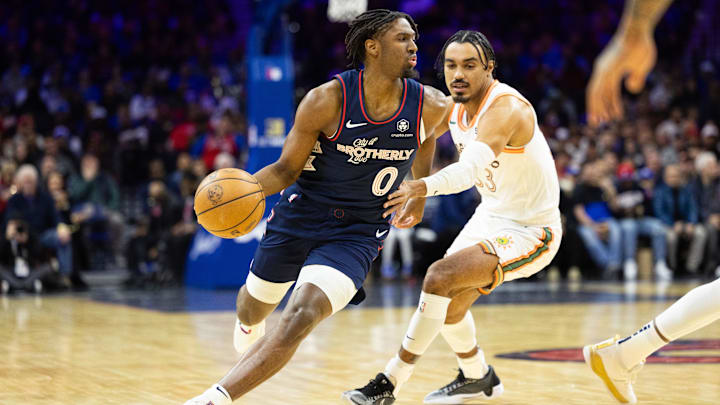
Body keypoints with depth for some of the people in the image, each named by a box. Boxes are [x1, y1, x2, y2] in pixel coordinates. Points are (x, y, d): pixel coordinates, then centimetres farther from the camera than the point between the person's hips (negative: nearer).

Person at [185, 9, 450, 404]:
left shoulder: (429, 107, -11)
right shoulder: (327, 100, -17)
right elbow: (287, 168, -9)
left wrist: (419, 196, 26)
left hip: (357, 234, 0)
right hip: (299, 215, 1)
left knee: (299, 318, -23)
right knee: (255, 305, 21)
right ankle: (250, 324, 61)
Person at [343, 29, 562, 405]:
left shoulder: (506, 108, -29)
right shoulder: (452, 106, -3)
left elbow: (471, 167, -45)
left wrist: (419, 187, -60)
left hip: (529, 229, -9)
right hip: (492, 215, 9)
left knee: (441, 276, -25)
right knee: (448, 302, 18)